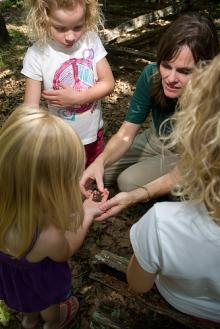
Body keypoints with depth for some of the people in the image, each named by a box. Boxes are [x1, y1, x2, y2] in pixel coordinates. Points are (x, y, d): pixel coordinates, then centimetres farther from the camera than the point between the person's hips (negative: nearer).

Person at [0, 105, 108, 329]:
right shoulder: (48, 237, -47)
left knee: (26, 302, 40)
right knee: (49, 306, 35)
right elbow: (65, 252, -21)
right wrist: (87, 214, -9)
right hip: (38, 282, -4)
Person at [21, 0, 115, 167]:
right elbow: (31, 108, -19)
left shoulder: (91, 40, -13)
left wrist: (76, 97, -22)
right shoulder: (37, 54, -20)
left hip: (94, 132, 3)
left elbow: (108, 83, -9)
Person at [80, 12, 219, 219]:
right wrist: (100, 161, -41)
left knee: (129, 180, -22)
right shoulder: (151, 75, -25)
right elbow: (126, 133, -20)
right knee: (101, 172, -2)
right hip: (155, 140, 5)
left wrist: (134, 197, -48)